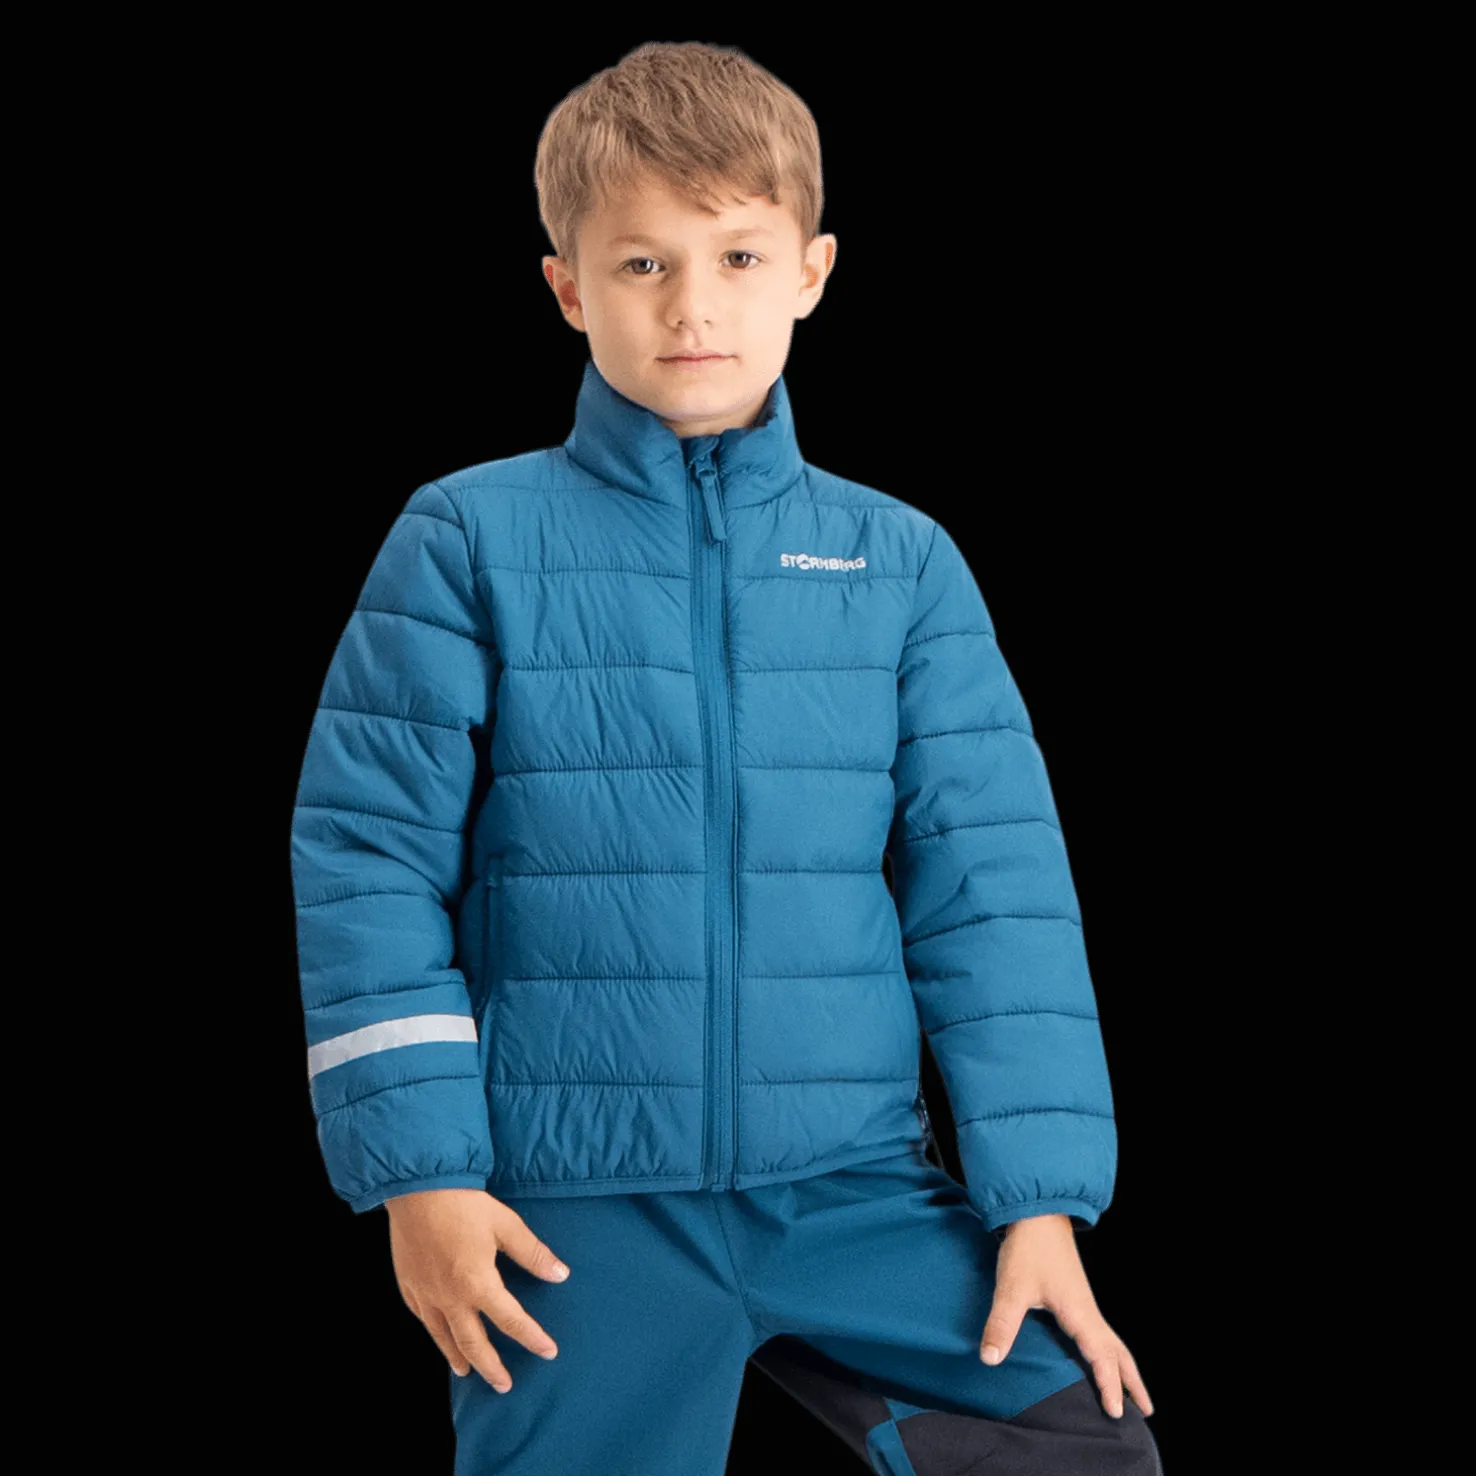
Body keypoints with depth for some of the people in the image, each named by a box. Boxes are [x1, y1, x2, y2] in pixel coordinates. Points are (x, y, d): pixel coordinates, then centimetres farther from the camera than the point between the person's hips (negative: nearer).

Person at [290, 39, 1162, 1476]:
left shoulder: (901, 562, 5)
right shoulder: (471, 542, -1)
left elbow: (991, 880, 3)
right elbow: (365, 855, -2)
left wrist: (1040, 1197, -3)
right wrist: (419, 1170, -7)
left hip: (861, 1195, 2)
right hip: (576, 1218, -2)